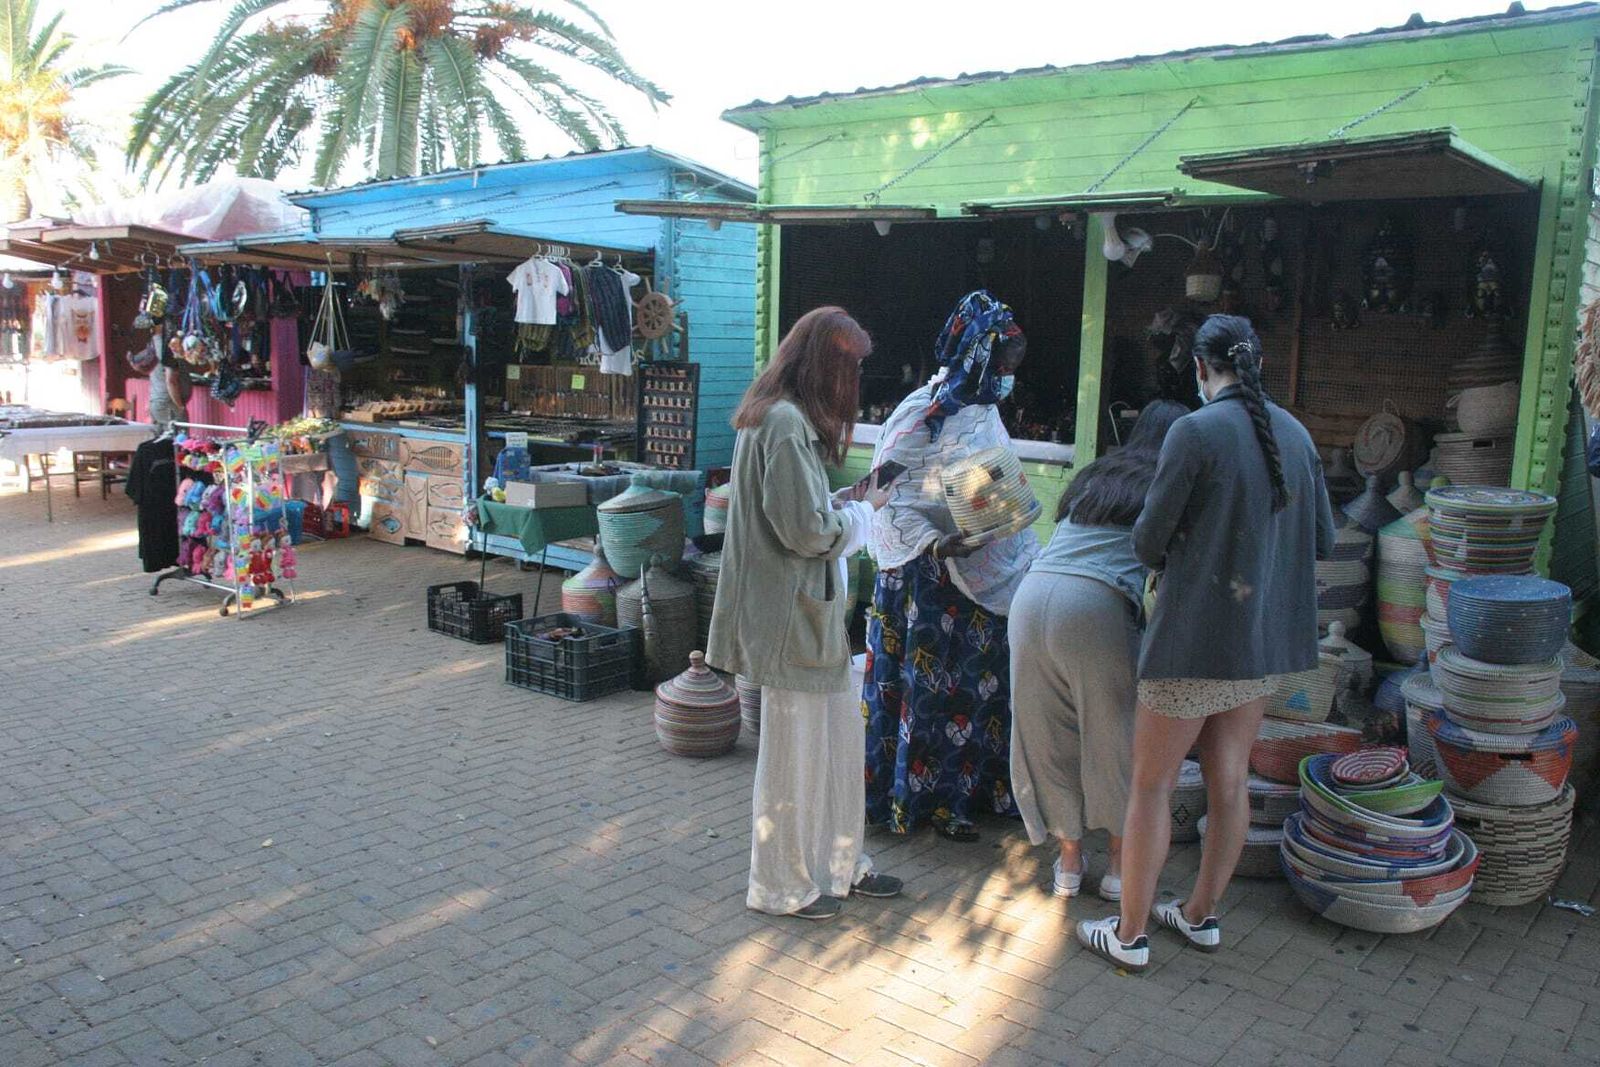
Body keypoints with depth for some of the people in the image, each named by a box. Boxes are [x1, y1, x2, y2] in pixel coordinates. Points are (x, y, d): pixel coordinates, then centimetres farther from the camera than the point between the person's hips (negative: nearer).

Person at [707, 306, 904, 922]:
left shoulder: (783, 416, 14)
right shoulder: (786, 422, -19)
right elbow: (806, 530, -22)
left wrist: (850, 509, 8)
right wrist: (864, 511, -6)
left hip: (811, 610, 10)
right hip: (791, 614, -10)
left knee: (840, 734, 19)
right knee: (795, 750, 4)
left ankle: (838, 863, 34)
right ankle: (784, 887, 21)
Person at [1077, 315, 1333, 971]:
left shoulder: (1195, 432, -16)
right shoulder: (1295, 433, 4)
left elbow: (1148, 542, -10)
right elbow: (1323, 541, 11)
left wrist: (1170, 560, 12)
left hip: (1197, 638, -7)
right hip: (1268, 640, 7)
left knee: (1151, 782, 5)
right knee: (1229, 780, 17)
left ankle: (1129, 935, 14)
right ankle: (1201, 914, 31)